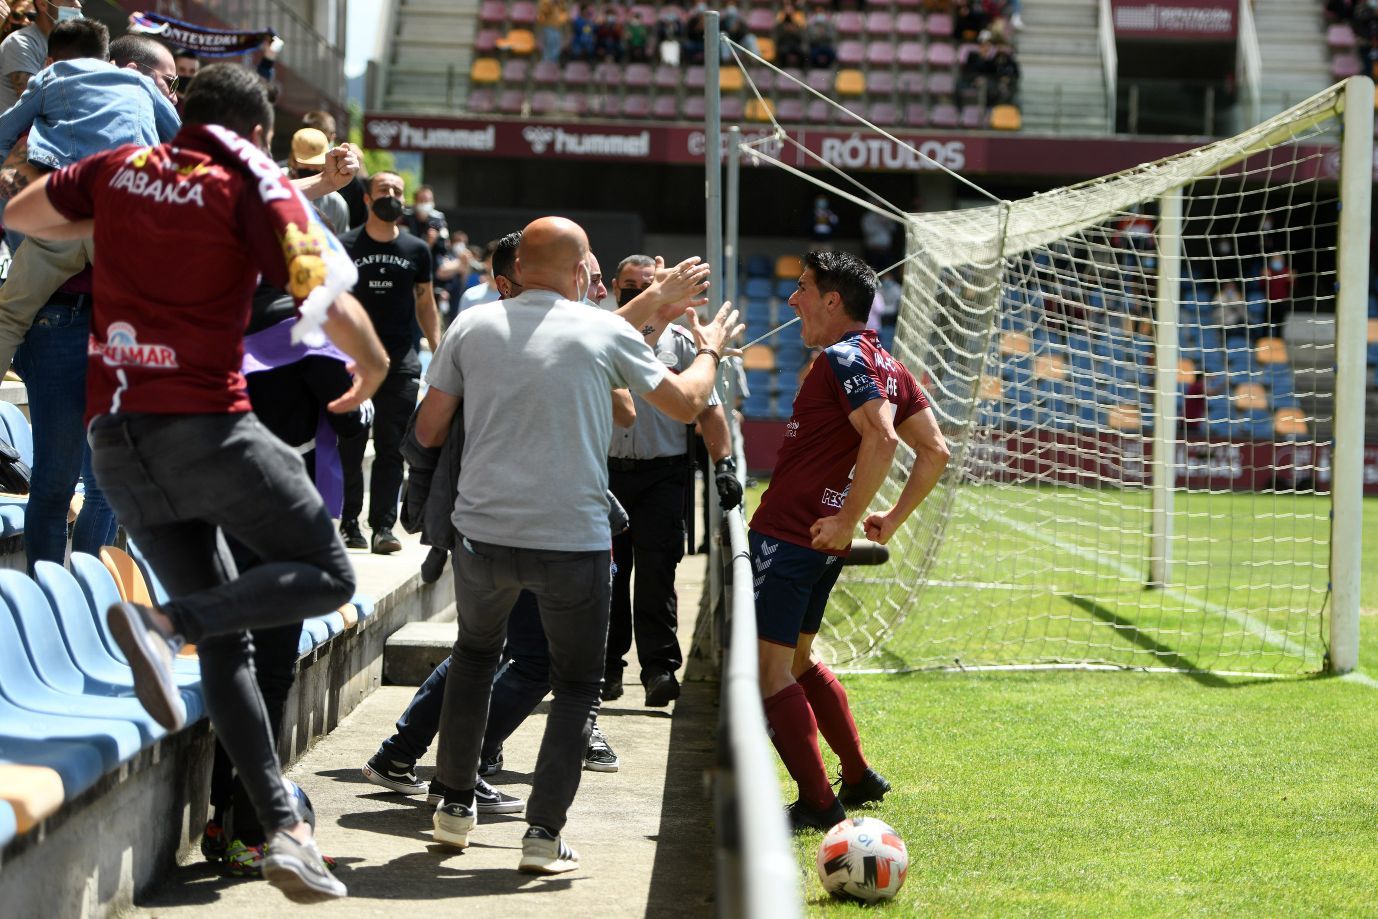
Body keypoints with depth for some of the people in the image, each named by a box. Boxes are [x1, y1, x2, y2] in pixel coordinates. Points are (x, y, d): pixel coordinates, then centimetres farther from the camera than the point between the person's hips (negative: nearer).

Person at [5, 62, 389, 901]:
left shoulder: (122, 170, 11)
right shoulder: (255, 185, -4)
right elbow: (331, 303, -10)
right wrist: (373, 369, 9)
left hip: (117, 436, 6)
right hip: (207, 422, -6)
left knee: (225, 641, 11)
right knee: (326, 575, 5)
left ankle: (284, 827, 6)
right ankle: (165, 623, -17)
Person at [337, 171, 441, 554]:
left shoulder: (417, 250, 10)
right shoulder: (346, 246, 3)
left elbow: (425, 303, 17)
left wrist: (438, 346, 6)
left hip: (401, 359, 2)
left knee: (391, 449, -2)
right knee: (350, 446, 1)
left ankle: (383, 526, -3)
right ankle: (349, 523, 9)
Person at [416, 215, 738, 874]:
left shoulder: (473, 327, 3)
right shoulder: (605, 332, -2)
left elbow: (428, 431, 7)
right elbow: (685, 404, 9)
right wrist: (709, 352, 30)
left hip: (482, 530, 3)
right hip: (574, 541, -2)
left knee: (475, 652, 28)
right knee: (576, 685, 13)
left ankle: (455, 806, 28)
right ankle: (544, 833, 1)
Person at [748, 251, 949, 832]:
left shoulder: (843, 358, -14)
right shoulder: (887, 366, 13)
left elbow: (882, 439, -28)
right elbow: (935, 451, 13)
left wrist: (847, 519, -23)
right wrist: (892, 521, 15)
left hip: (787, 537, -10)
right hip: (821, 542, 10)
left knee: (768, 669, -6)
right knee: (797, 661, 23)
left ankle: (816, 804, -5)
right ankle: (859, 777, 28)